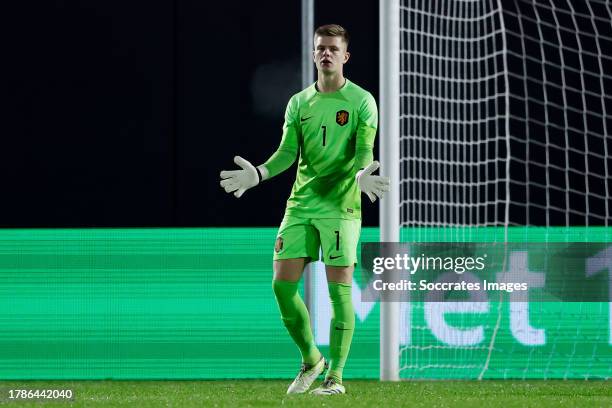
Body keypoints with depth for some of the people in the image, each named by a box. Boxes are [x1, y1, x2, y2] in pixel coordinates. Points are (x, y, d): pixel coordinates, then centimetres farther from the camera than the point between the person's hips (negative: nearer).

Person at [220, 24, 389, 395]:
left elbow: (365, 150, -9)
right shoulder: (299, 103, 13)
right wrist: (258, 174, -12)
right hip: (300, 205, 5)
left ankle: (335, 376, -2)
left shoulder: (361, 101, 1)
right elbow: (288, 152, 7)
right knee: (283, 284, -1)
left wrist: (361, 174, -31)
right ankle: (311, 360, 18)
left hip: (341, 207, -5)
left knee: (339, 288, -7)